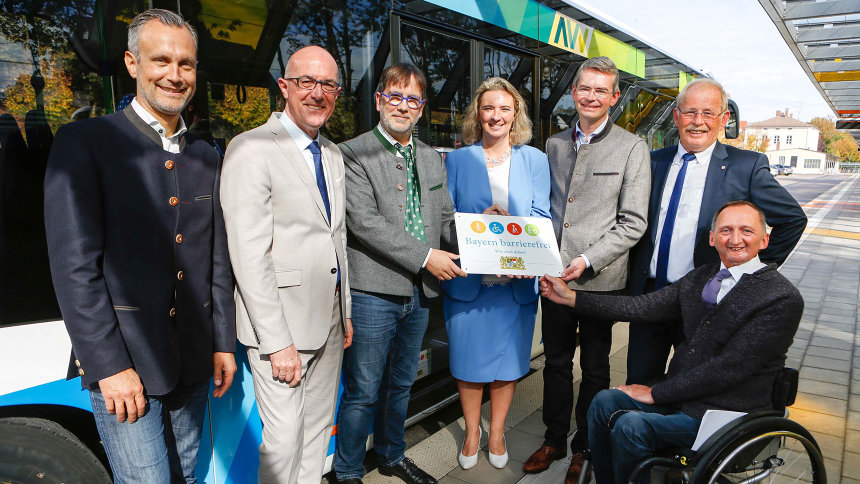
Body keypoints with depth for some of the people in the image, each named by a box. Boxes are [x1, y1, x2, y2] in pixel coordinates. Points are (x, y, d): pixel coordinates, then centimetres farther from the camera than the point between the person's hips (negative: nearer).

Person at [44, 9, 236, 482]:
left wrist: (224, 343, 8)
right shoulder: (84, 142, -7)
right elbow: (74, 266, -12)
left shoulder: (207, 158, 10)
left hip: (193, 364, 5)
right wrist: (109, 367, -15)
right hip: (120, 363, -5)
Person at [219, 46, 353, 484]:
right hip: (280, 326, -7)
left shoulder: (333, 156, 13)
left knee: (318, 429, 18)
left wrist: (345, 314, 16)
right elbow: (249, 255, -18)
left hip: (329, 322, 8)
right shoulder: (251, 149, -12)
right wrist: (278, 342, -19)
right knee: (285, 438, 1)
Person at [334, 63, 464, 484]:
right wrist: (425, 256, -20)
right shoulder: (353, 153, -8)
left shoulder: (432, 158, 13)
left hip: (420, 292, 6)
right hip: (374, 292, -6)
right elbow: (364, 221, -18)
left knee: (400, 385, 22)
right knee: (363, 392, 5)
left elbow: (445, 218, 15)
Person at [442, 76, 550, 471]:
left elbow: (541, 218, 0)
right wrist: (480, 221, -18)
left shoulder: (534, 159, 5)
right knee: (469, 358, 9)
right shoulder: (457, 159, 3)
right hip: (467, 279, 0)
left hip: (517, 280, 1)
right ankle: (472, 433, 32)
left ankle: (497, 433, 33)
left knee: (509, 358, 11)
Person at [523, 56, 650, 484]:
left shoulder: (632, 148, -3)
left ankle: (585, 448, 29)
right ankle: (554, 440, 33)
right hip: (554, 274, 4)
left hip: (600, 279, -3)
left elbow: (633, 223, -7)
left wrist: (587, 260, -16)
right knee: (556, 361, 15)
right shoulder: (554, 145, 11)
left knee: (594, 368, 12)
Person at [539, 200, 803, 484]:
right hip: (681, 394, 7)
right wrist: (571, 297, -3)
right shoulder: (699, 278, 7)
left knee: (630, 426, -23)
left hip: (726, 412, -7)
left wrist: (656, 393, -15)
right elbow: (645, 307, 2)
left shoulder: (783, 299, -15)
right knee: (604, 402, -9)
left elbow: (729, 367, -19)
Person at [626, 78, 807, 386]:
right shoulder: (654, 162, 6)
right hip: (648, 293, 3)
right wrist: (635, 274, 8)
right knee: (638, 383, 12)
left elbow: (793, 218, 3)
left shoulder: (747, 166, -4)